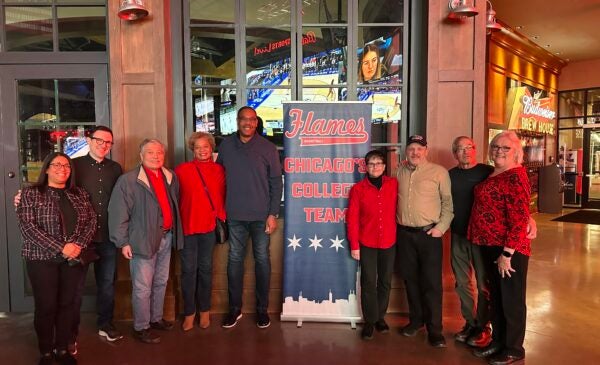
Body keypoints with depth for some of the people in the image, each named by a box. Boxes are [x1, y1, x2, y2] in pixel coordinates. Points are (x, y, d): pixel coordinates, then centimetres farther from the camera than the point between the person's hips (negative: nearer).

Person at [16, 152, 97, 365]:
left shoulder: (80, 194, 10)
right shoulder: (31, 194, -1)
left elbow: (91, 221, 6)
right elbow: (27, 227, -11)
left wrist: (79, 244, -11)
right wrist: (60, 248, -17)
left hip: (74, 258, 3)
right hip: (42, 259, -3)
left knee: (68, 304, 8)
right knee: (46, 306, 4)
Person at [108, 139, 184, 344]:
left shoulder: (170, 177, 7)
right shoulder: (128, 180, -10)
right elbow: (118, 213, -11)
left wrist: (174, 232, 13)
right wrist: (123, 242, -12)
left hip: (166, 237, 6)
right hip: (144, 240, -6)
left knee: (161, 283, 18)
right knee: (143, 288, 3)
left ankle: (156, 318, 35)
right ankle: (141, 328, 18)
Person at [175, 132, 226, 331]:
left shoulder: (219, 170, 4)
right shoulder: (182, 170, -2)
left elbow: (222, 196, 9)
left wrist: (221, 218, 2)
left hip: (209, 227, 1)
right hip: (187, 226, -1)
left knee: (205, 268, 12)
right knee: (188, 270, 5)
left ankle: (205, 310, 25)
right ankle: (189, 312, 19)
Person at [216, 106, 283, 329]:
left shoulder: (267, 148, -3)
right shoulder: (226, 146, 3)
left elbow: (276, 182, -3)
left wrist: (273, 214, -8)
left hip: (261, 215, -2)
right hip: (235, 215, 2)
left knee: (262, 260, 8)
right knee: (234, 260, 9)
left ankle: (262, 309, 22)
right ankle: (235, 308, 24)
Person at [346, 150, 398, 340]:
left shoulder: (394, 184, 1)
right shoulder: (358, 189, -2)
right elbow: (352, 218, -3)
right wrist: (354, 245, -5)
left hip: (389, 242, 2)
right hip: (367, 244, -1)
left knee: (385, 282, 11)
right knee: (368, 283, 3)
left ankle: (380, 317, 29)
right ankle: (370, 320, 18)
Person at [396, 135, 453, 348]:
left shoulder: (439, 172, -3)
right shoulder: (400, 171, 9)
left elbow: (448, 201, -3)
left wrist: (441, 226, -10)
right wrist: (396, 222, 7)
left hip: (429, 234, -4)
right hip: (404, 233, 4)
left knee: (431, 282, -1)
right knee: (410, 279, 13)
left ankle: (434, 329, 11)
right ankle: (415, 319, 29)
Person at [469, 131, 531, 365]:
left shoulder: (516, 176, -15)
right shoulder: (492, 174, 11)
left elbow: (519, 219, -20)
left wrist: (507, 253, -21)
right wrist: (488, 246, 13)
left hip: (509, 249, -8)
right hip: (489, 245, 8)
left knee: (512, 299, 8)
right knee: (495, 296, 19)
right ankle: (498, 341, 36)